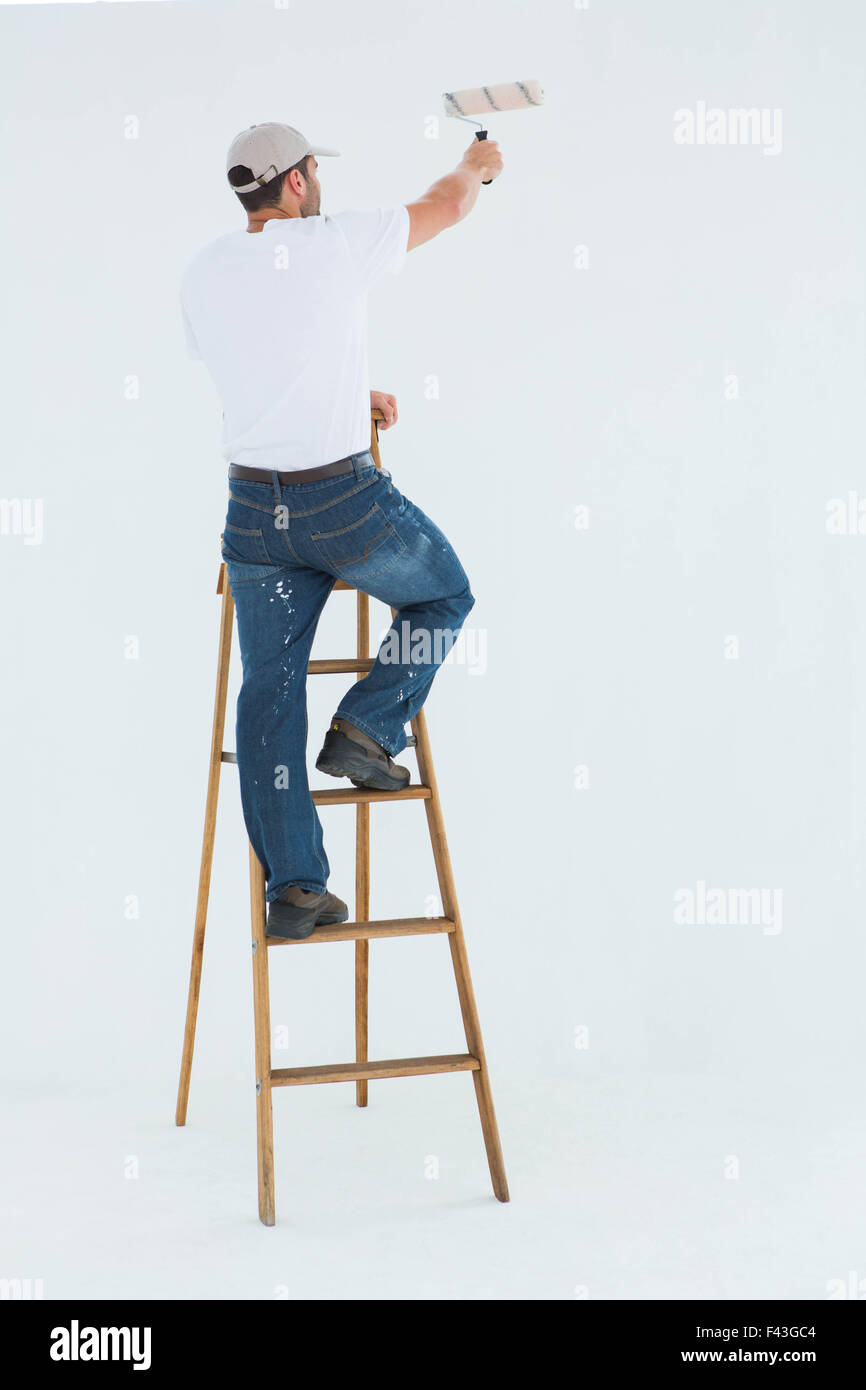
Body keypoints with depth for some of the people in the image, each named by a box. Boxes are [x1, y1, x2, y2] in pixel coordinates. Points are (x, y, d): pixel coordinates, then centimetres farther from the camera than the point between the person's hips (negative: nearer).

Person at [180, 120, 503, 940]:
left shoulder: (202, 275, 6)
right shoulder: (336, 245, -9)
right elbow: (445, 206, 9)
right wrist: (477, 164, 30)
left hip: (253, 507, 5)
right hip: (345, 501, -5)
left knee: (270, 694, 10)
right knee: (446, 596, 23)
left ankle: (293, 888, 10)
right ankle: (367, 727, 6)